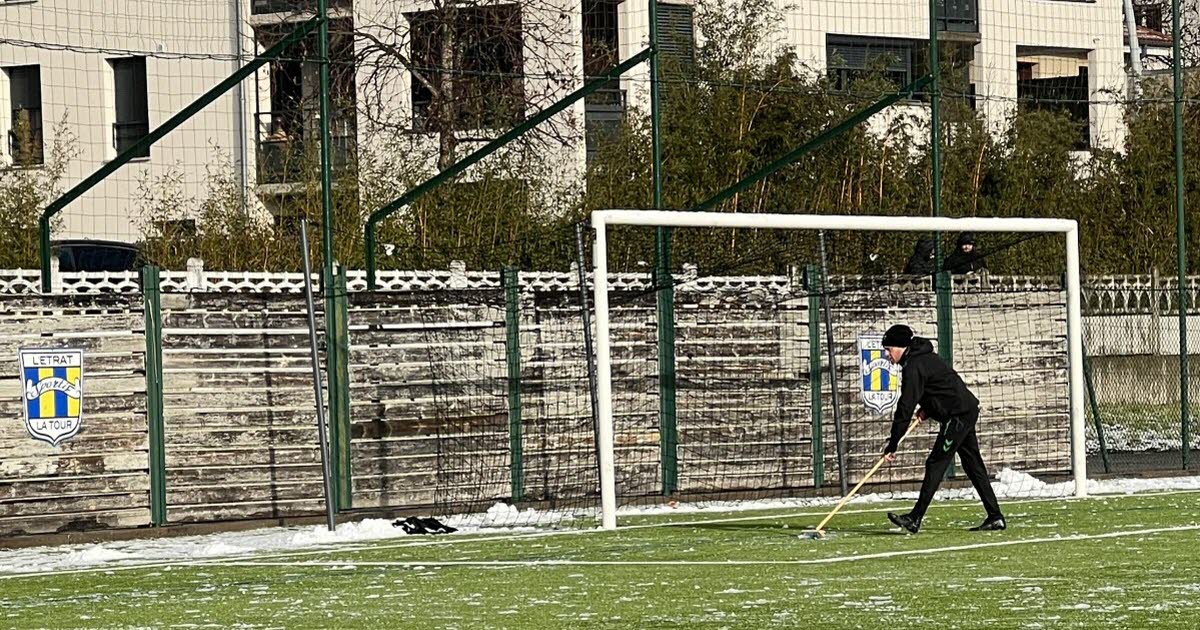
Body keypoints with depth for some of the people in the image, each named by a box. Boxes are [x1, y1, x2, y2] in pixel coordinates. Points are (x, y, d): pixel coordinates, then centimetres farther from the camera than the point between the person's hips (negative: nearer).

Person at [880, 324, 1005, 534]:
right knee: (973, 465, 11)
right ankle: (995, 518, 12)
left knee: (936, 464, -12)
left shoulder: (913, 367, -17)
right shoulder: (923, 356, 15)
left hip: (958, 415, -10)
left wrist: (892, 445, -19)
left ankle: (915, 519, -16)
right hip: (967, 411, 10)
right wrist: (927, 409, 10)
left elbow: (905, 408, -20)